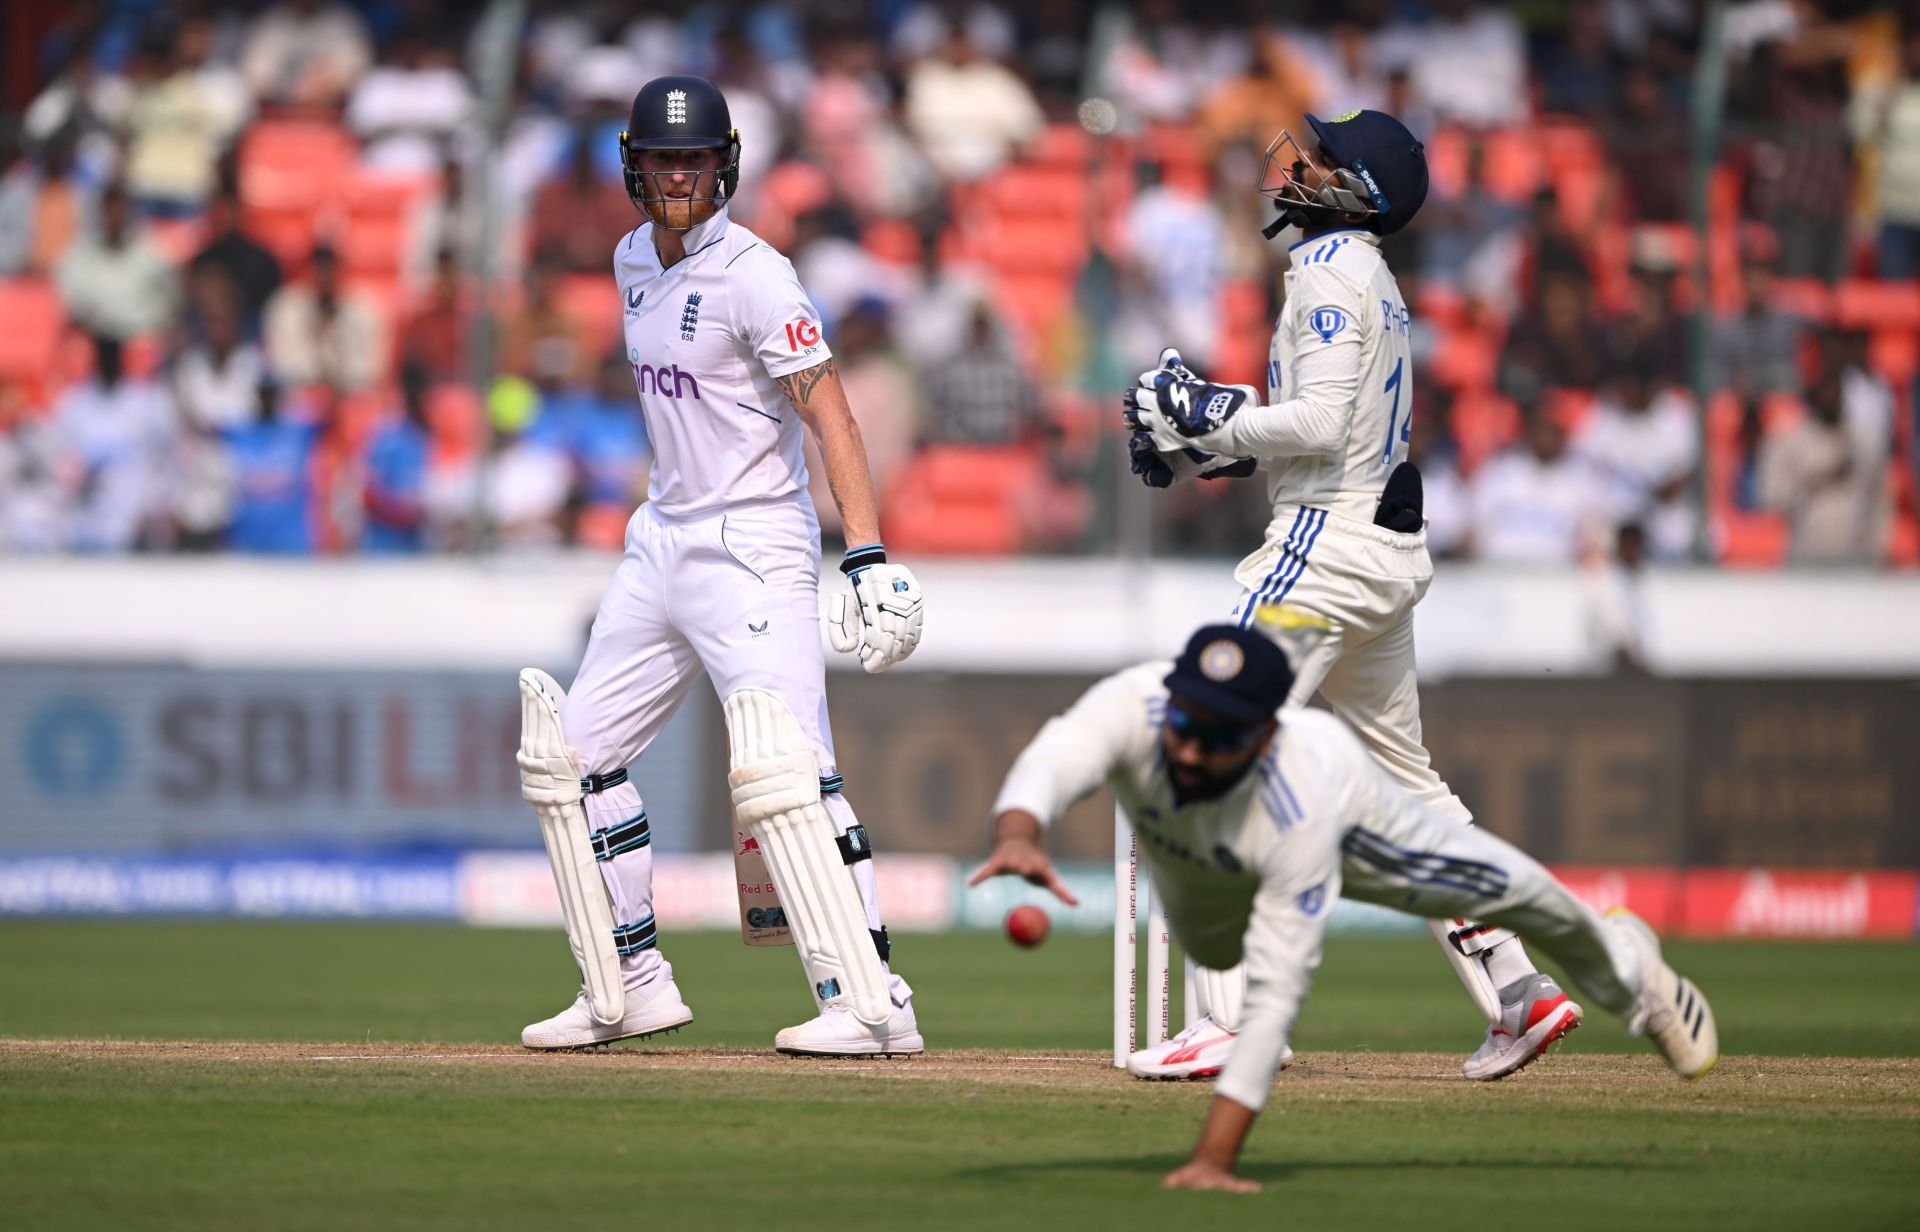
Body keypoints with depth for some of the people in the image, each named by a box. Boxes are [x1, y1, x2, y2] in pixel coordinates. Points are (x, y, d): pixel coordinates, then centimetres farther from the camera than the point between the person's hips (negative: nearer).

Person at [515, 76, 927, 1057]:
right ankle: (632, 987, 19)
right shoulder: (634, 261, 10)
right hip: (662, 543, 9)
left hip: (754, 548, -9)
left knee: (784, 770, -20)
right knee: (569, 751, 11)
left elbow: (829, 415, -20)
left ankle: (873, 1004, -21)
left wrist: (869, 558, -29)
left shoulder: (753, 275, -15)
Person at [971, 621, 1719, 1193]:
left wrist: (1214, 1159, -56)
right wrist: (1018, 838, -90)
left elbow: (1276, 995, -50)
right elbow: (1047, 767, -65)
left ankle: (1621, 966, 49)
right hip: (1192, 852, 3)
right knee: (1214, 950, 34)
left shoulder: (1300, 807, -49)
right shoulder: (1132, 707, -46)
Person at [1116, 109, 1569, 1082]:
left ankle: (1227, 1021, -14)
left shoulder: (1330, 271, -12)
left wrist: (1208, 419, -10)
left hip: (1328, 545, -10)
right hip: (1392, 551, 10)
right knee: (1404, 779, 16)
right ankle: (1518, 992, 13)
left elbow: (1321, 421, -21)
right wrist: (1206, 444, 13)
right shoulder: (1370, 274, 17)